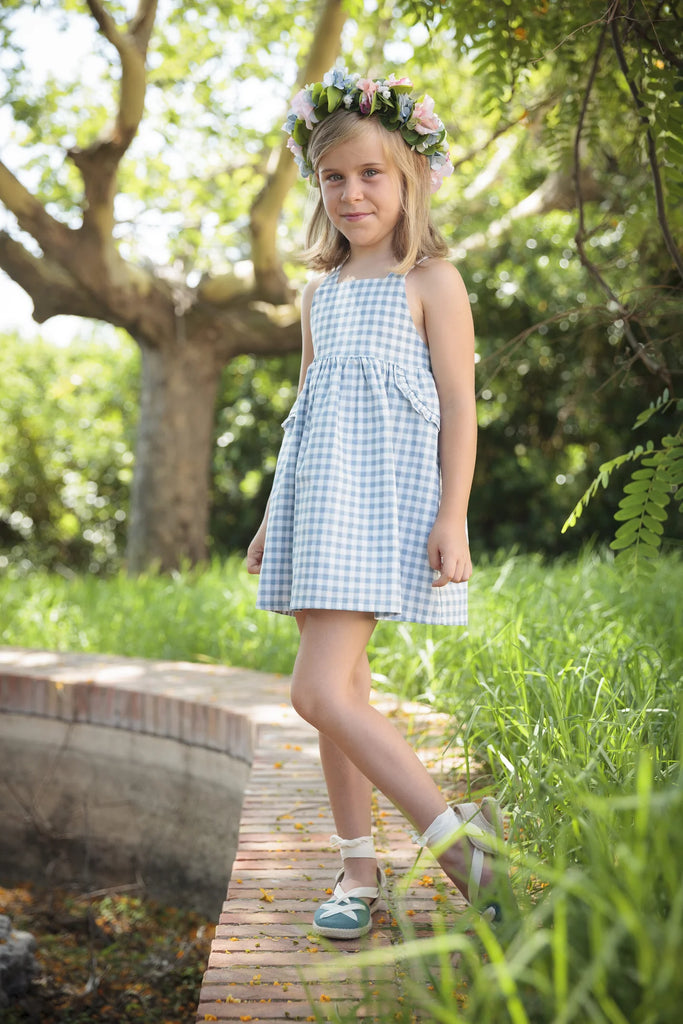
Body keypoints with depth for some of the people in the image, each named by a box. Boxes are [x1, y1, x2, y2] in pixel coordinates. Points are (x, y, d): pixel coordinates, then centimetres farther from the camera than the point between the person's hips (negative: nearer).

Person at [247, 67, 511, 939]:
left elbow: (459, 404, -6)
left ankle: (457, 837, -10)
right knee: (341, 687, 8)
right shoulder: (319, 292, 17)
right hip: (319, 500, 7)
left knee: (320, 690, -17)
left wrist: (454, 517, -15)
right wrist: (273, 517, 20)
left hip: (385, 497, -7)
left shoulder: (430, 281, -2)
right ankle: (359, 868, 18)